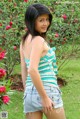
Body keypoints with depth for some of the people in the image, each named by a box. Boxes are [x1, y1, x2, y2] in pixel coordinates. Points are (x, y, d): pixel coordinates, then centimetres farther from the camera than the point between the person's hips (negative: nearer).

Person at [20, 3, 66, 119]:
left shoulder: (24, 41, 11)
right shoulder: (38, 40, -13)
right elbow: (32, 70, -24)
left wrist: (28, 95, 18)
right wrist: (45, 97, -20)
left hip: (29, 92, 7)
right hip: (47, 90, -7)